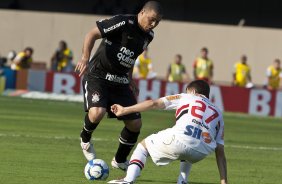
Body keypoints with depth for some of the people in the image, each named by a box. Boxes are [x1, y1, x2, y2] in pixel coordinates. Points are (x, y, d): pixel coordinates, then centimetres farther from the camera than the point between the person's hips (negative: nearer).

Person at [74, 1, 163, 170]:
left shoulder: (148, 36, 7)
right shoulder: (123, 23, -17)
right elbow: (92, 34, -17)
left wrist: (130, 80, 20)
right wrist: (85, 58, -29)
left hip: (120, 81, 7)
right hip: (97, 76, -7)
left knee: (135, 123, 2)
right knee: (97, 112, -31)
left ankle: (120, 160, 26)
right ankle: (85, 140, 3)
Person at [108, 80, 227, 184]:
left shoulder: (185, 97, 25)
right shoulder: (218, 113, 33)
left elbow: (154, 104, 14)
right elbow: (220, 153, 27)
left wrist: (124, 110, 19)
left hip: (179, 141, -4)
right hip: (203, 153, 4)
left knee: (143, 145, 23)